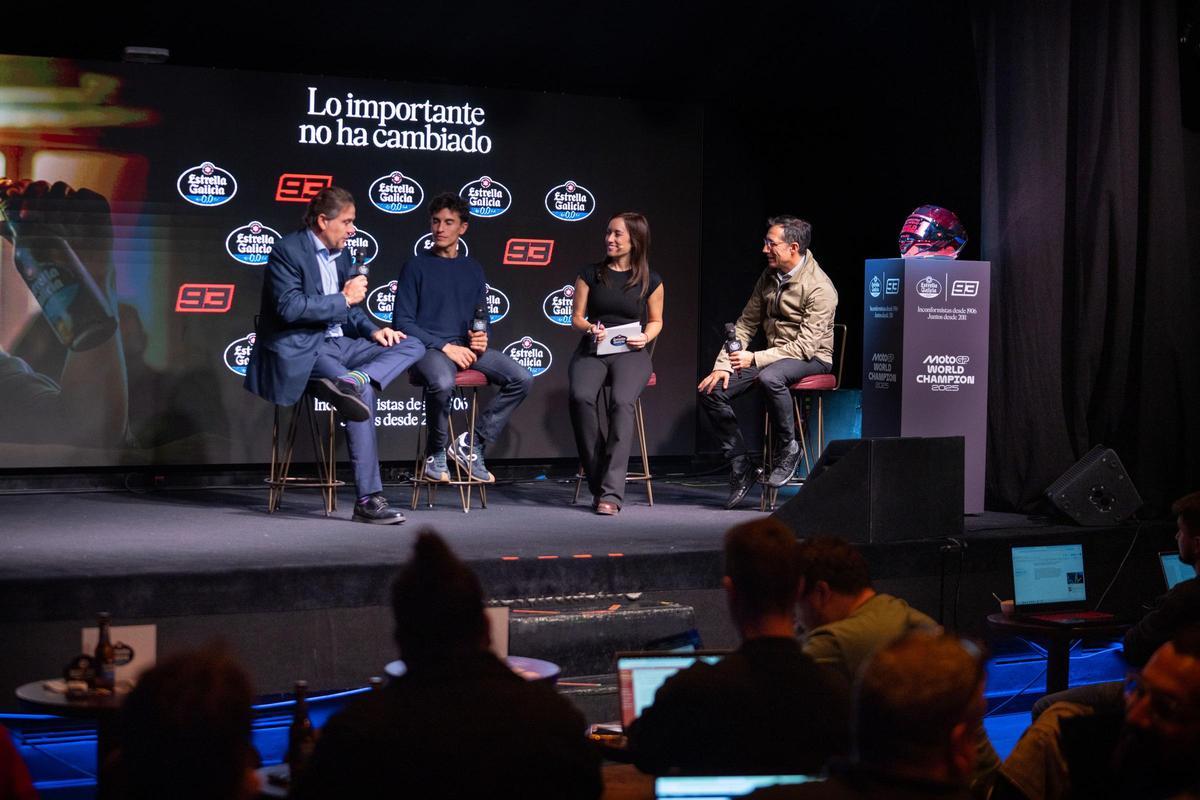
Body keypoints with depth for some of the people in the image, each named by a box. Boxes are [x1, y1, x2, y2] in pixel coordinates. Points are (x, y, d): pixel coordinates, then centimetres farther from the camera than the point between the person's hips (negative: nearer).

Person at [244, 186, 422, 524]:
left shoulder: (341, 255, 16)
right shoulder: (287, 250, -10)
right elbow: (290, 307, -21)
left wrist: (372, 330, 3)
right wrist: (344, 299, -15)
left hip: (336, 343, 9)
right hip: (299, 350, -9)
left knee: (412, 346, -5)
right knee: (364, 393, -30)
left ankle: (350, 381, -34)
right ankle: (368, 499, -29)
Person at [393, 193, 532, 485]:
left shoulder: (473, 269, 19)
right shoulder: (416, 267, 5)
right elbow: (403, 321, -3)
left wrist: (481, 339, -2)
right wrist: (444, 347, -14)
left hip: (466, 346, 5)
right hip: (428, 348, -5)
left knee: (522, 378, -18)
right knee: (442, 383, -39)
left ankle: (472, 443, -5)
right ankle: (436, 452, -10)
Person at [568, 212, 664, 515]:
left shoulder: (650, 282, 8)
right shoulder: (590, 275, 10)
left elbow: (656, 320, 18)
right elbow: (576, 317, 13)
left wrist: (646, 337, -4)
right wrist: (590, 328, -9)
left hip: (631, 353, -1)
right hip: (592, 350, 1)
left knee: (621, 402, -33)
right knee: (581, 397, -32)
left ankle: (611, 492, -34)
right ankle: (597, 483, -19)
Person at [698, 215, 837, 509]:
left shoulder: (819, 288, -18)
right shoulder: (769, 276, 5)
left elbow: (805, 346, -22)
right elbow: (746, 323, 10)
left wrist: (755, 359, -26)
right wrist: (724, 364, -3)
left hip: (812, 359, -7)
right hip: (774, 356, 7)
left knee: (770, 377, -41)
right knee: (712, 390, -11)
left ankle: (787, 449, -15)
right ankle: (741, 468, -3)